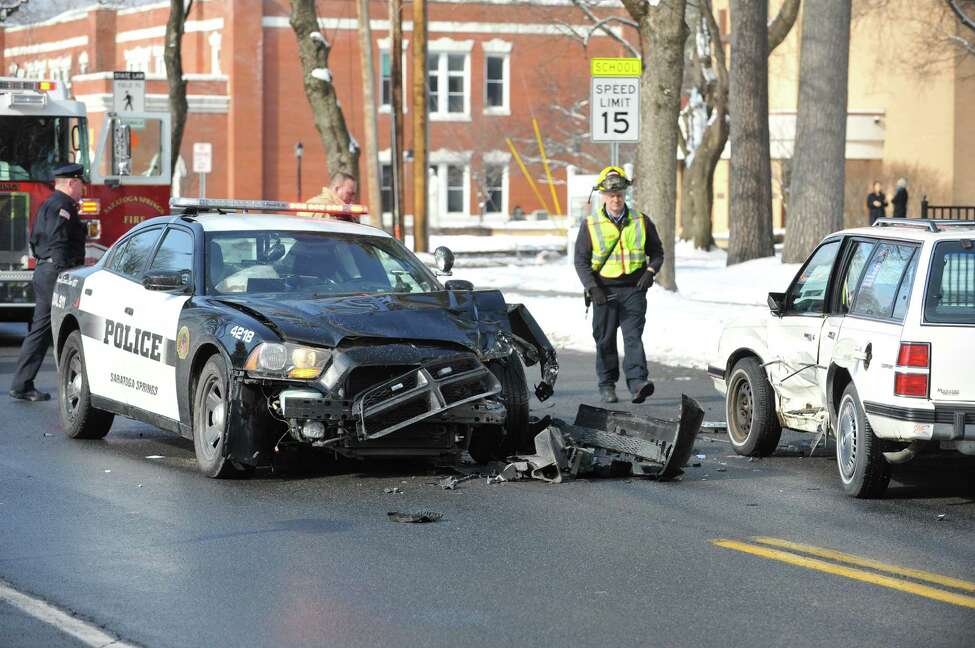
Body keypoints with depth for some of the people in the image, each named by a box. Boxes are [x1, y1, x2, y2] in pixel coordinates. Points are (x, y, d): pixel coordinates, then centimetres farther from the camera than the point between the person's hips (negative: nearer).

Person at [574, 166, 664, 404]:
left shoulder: (641, 222, 7)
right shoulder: (591, 225, 3)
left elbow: (657, 252, 14)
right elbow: (581, 260, 2)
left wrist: (650, 271, -7)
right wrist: (592, 287, -11)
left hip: (633, 289, 0)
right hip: (604, 291, 0)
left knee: (633, 336, -11)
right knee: (605, 339, 5)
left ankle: (638, 382, -21)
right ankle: (607, 385, 16)